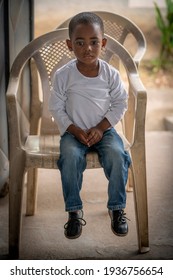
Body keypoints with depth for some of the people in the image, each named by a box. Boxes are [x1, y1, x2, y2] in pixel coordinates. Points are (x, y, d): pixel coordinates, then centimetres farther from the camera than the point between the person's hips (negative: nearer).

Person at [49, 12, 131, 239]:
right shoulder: (63, 75, -10)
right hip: (73, 131, -1)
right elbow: (56, 108, -4)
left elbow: (120, 104, 0)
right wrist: (75, 131, -15)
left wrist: (100, 128, -11)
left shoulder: (111, 73, -7)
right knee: (70, 157, -30)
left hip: (104, 129, 1)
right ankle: (74, 210, -14)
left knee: (117, 154, -27)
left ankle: (117, 207, -8)